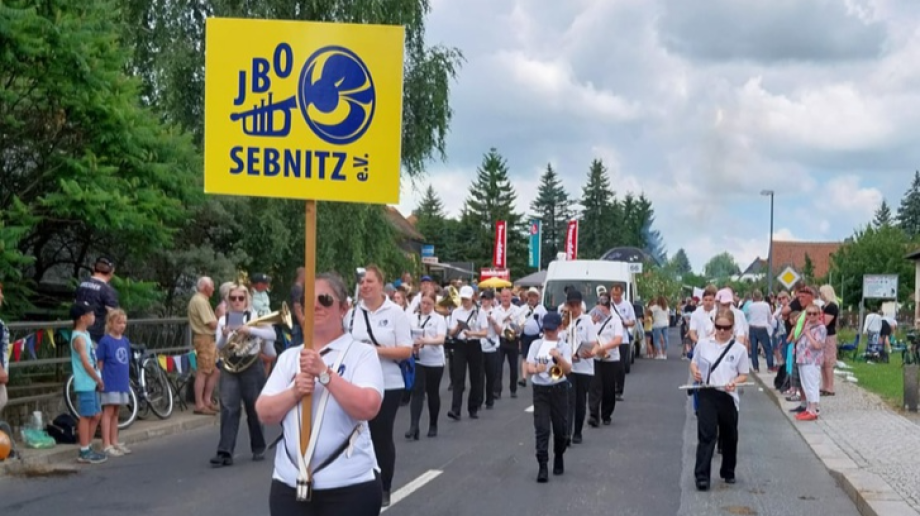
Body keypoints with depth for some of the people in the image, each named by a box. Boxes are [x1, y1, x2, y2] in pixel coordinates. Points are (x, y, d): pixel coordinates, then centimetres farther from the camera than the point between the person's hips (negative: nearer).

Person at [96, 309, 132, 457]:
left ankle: (114, 442, 20)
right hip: (109, 384, -6)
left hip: (122, 383, 6)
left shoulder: (125, 341, 9)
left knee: (115, 413, 13)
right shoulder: (105, 341, -9)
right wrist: (101, 381, -11)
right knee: (108, 412, -3)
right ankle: (106, 445, -1)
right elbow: (100, 363, -8)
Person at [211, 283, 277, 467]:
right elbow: (219, 346, 0)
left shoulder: (255, 316, -1)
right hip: (230, 367, 2)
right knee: (228, 408, -8)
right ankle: (225, 452, -13)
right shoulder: (223, 320, 6)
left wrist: (250, 330, -26)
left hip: (251, 366, -2)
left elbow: (271, 335, -14)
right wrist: (224, 336, -21)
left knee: (254, 409, 7)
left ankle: (258, 449, 23)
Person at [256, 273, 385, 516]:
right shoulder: (289, 357, 11)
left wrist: (324, 372, -22)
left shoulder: (362, 353, -3)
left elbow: (368, 408, -18)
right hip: (289, 483, 4)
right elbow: (264, 413, 5)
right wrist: (294, 393, -13)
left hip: (349, 484, -4)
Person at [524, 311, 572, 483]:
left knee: (560, 427, 8)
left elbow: (568, 370, -12)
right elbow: (529, 368, -4)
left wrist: (558, 357, -31)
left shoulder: (564, 346, 0)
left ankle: (559, 459, 30)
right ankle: (542, 467, -10)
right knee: (542, 428, -7)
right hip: (540, 390, 0)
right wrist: (536, 369, -27)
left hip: (559, 389, 0)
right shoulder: (536, 344, 4)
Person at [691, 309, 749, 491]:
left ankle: (728, 472, 32)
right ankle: (702, 476, -11)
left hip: (728, 396, 1)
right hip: (707, 394, -1)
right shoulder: (703, 343, 2)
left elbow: (744, 375, 3)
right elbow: (694, 362, 14)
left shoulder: (739, 349, -1)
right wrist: (694, 372, -8)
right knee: (707, 434, -9)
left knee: (729, 437, 13)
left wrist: (734, 382, -17)